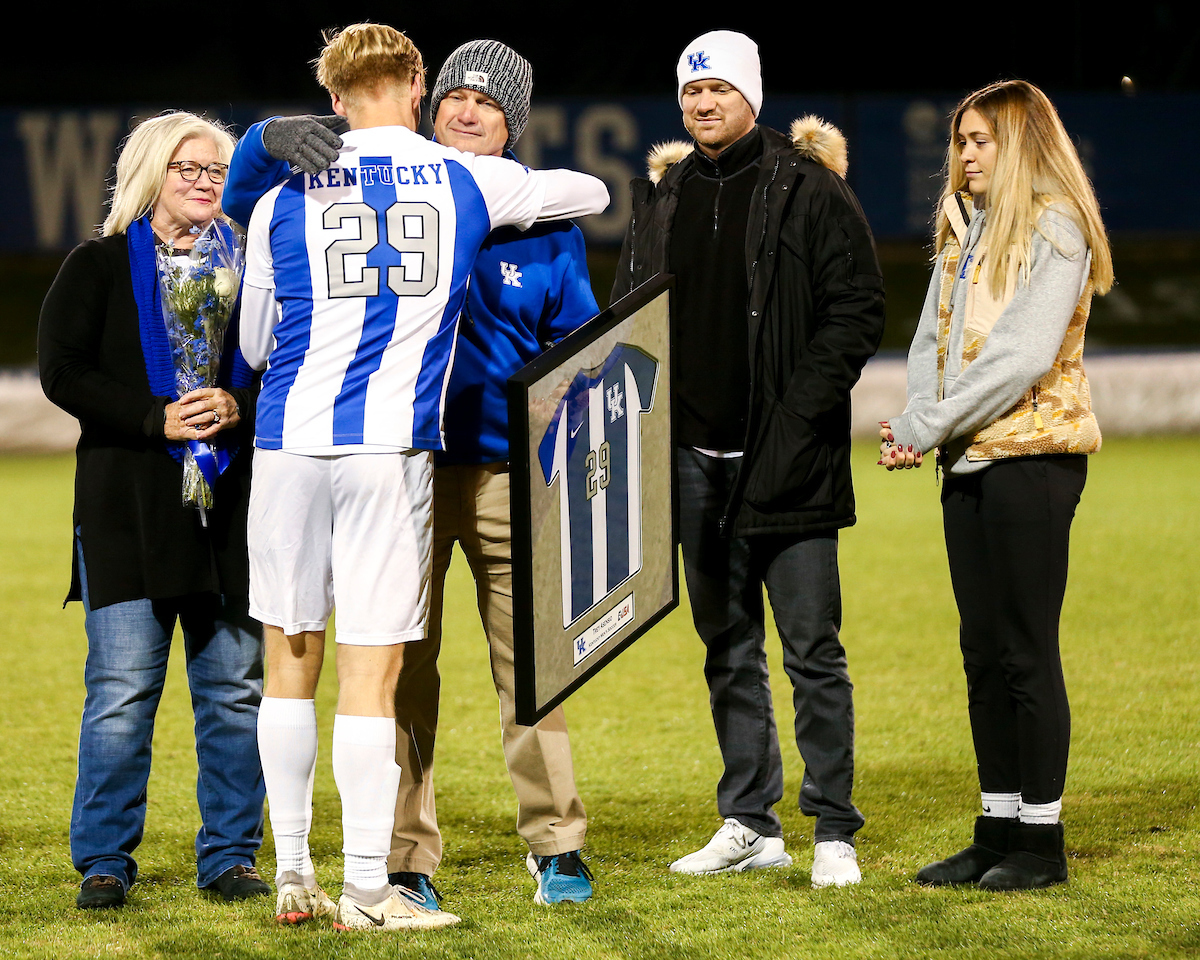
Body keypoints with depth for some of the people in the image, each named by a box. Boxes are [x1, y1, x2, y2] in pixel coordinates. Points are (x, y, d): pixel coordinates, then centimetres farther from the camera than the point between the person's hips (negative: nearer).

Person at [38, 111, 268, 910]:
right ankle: (105, 863, 1)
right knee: (122, 692, -6)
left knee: (235, 688, 4)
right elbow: (61, 371, -3)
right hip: (128, 504, -3)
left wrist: (239, 410, -10)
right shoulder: (99, 267, 6)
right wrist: (157, 420, -14)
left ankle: (229, 857, 12)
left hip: (233, 504, 3)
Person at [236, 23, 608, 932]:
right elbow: (592, 192, 24)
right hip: (392, 448, -2)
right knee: (372, 669, -1)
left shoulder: (286, 198, 8)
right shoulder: (468, 181, 6)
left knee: (291, 657, 12)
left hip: (290, 441, 2)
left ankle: (293, 873, 14)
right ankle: (367, 889, -1)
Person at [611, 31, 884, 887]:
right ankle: (751, 825, 19)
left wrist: (799, 414, -14)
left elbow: (858, 310, -7)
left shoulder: (809, 189, -4)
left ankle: (834, 832, 1)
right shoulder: (663, 195, 12)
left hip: (787, 459, -6)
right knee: (729, 647, 11)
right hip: (698, 460, 6)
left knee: (812, 648, -4)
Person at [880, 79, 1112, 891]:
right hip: (969, 461, 8)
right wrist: (915, 423, -4)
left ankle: (1042, 840, 1)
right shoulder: (964, 229, 16)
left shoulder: (1054, 230, -9)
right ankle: (999, 831, 15)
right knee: (984, 652, 9)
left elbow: (1022, 354, -17)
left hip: (1032, 456, -8)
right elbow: (934, 337, 14)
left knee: (1028, 650, -5)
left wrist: (928, 427, -14)